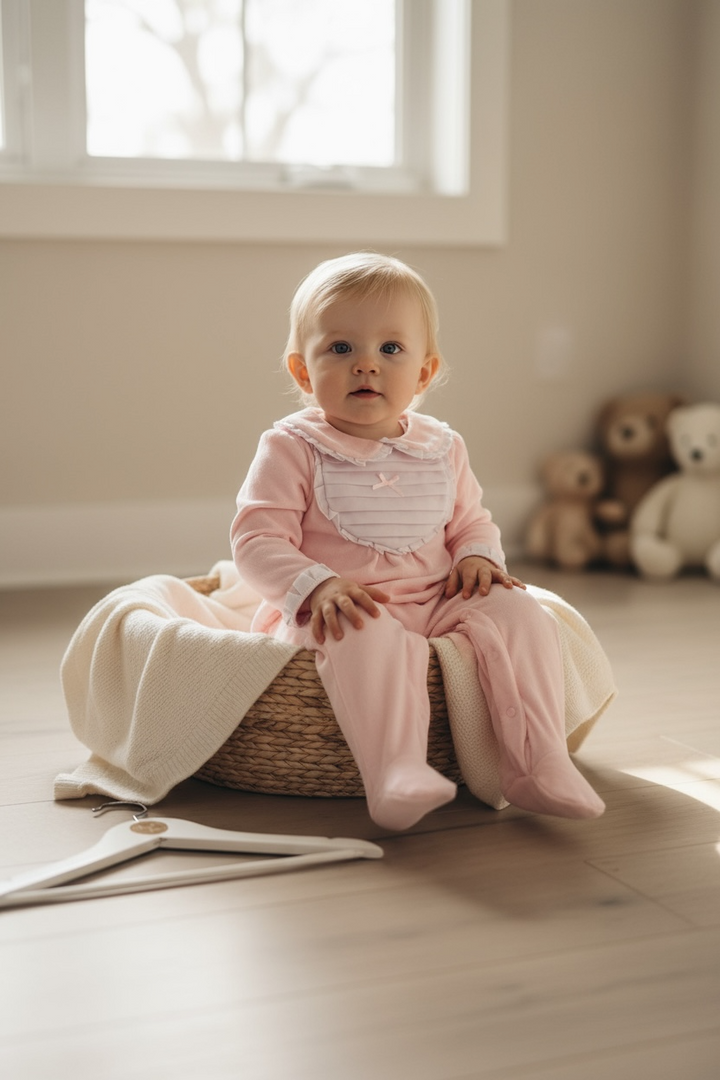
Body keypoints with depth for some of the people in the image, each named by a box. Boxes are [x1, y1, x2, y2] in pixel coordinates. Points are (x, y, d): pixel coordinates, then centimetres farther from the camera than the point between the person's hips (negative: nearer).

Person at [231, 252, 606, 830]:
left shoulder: (442, 448, 11)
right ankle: (396, 773, -43)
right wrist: (315, 587, -27)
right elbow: (257, 539, -10)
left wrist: (478, 556, -2)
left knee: (517, 612, -16)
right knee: (370, 635, -37)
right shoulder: (292, 449, -4)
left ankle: (538, 765, -18)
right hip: (342, 613, -4)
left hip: (437, 604, 5)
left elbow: (472, 521, 22)